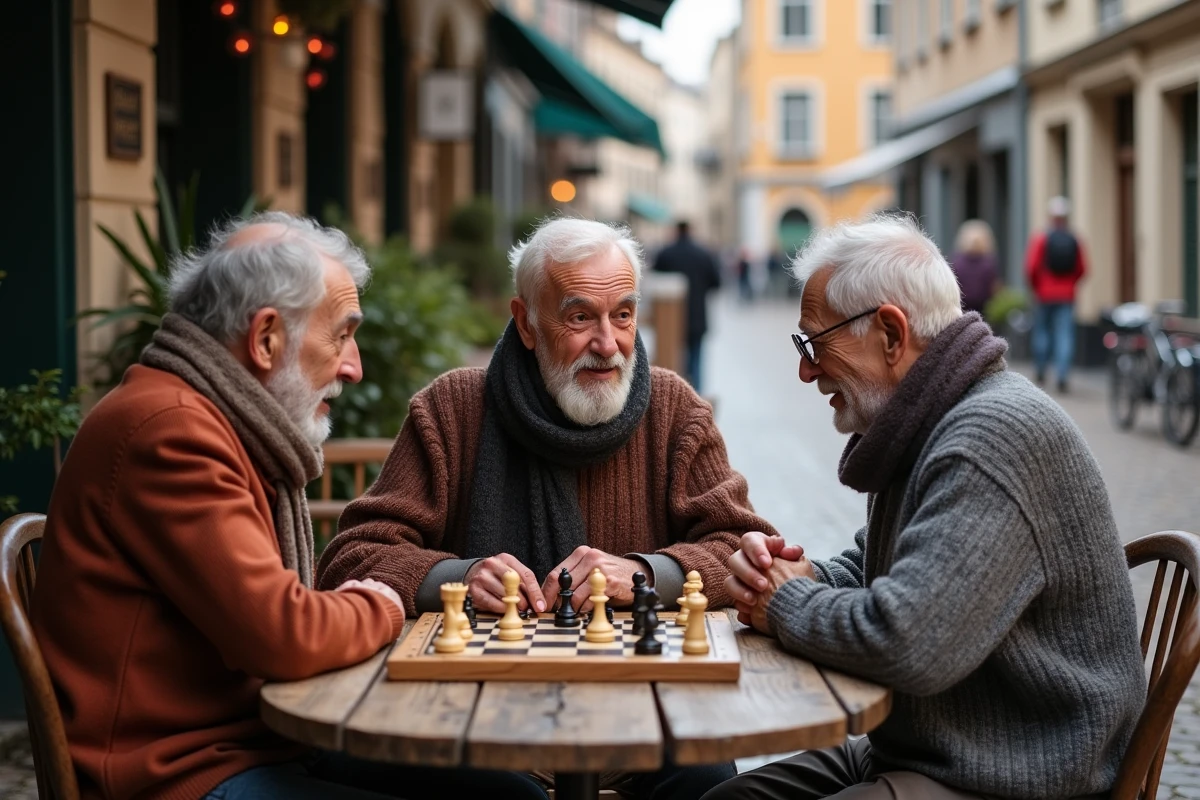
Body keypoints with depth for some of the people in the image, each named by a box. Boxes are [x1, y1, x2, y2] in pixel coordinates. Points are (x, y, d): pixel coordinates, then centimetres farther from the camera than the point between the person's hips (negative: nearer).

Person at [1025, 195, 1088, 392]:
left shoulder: (1041, 238, -7)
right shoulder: (1075, 241, 1)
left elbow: (1031, 267, -9)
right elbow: (1082, 269, 4)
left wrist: (1036, 287, 7)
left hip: (1044, 295, -1)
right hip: (1067, 295, 1)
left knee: (1041, 332, 11)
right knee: (1065, 334, -2)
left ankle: (1040, 374, 15)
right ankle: (1062, 376, -10)